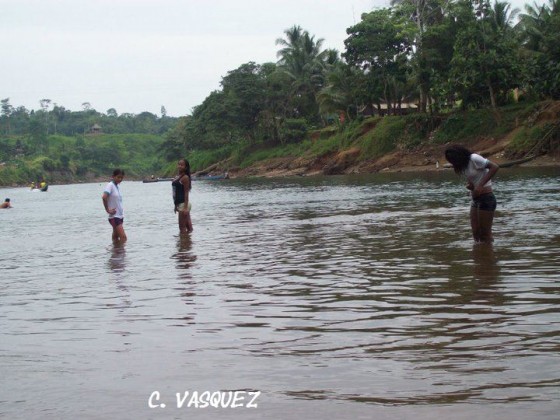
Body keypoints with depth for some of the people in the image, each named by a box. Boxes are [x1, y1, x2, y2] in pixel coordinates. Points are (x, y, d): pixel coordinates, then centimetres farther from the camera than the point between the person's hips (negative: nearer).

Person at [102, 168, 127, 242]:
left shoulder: (117, 186, 12)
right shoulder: (110, 185, -11)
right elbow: (104, 197, -25)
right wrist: (108, 210, -19)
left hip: (120, 215, 8)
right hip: (114, 216, -8)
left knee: (116, 237, 11)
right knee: (123, 237, -15)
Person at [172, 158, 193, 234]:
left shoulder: (185, 177, -11)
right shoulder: (177, 177, 13)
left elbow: (186, 193, -14)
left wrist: (185, 207, -19)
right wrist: (176, 205, 19)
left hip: (183, 204, -9)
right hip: (179, 204, 9)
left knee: (182, 228, -6)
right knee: (188, 226, 11)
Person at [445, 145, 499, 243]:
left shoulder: (474, 159, -14)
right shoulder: (464, 165, 12)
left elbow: (495, 167, -22)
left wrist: (481, 185, -25)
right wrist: (469, 185, -11)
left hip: (486, 198, -9)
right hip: (475, 200, 9)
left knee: (485, 234, -6)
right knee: (476, 233, 7)